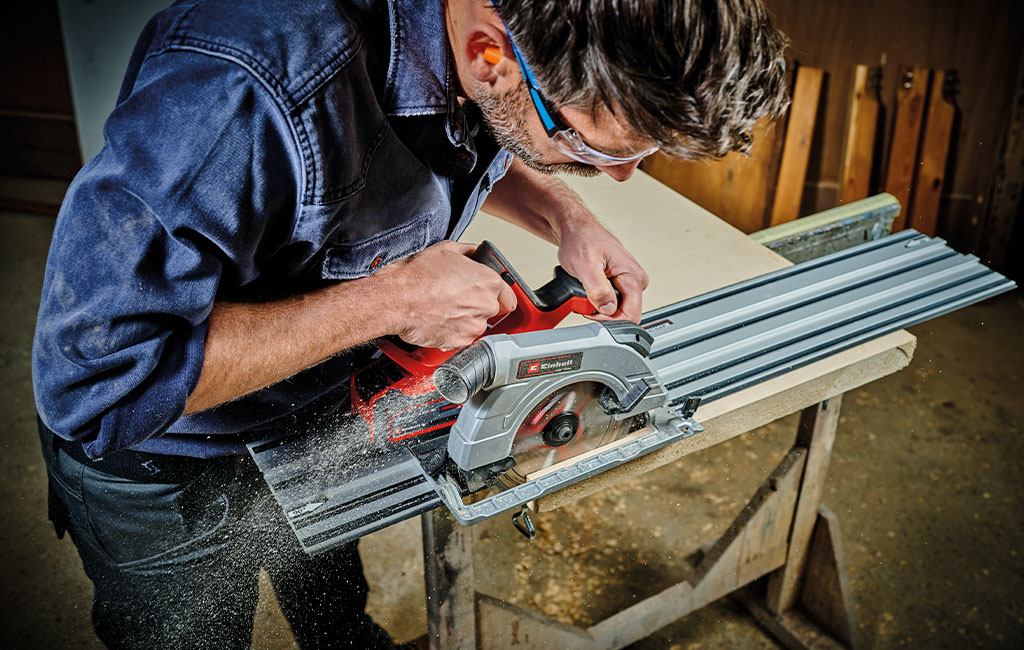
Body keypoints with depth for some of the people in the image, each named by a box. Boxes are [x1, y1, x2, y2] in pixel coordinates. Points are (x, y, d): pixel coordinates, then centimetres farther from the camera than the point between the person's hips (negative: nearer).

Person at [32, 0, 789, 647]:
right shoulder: (252, 91, -44)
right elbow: (96, 380, -41)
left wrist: (568, 218, -14)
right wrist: (388, 300, -38)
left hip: (324, 409, 6)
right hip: (167, 463, -5)